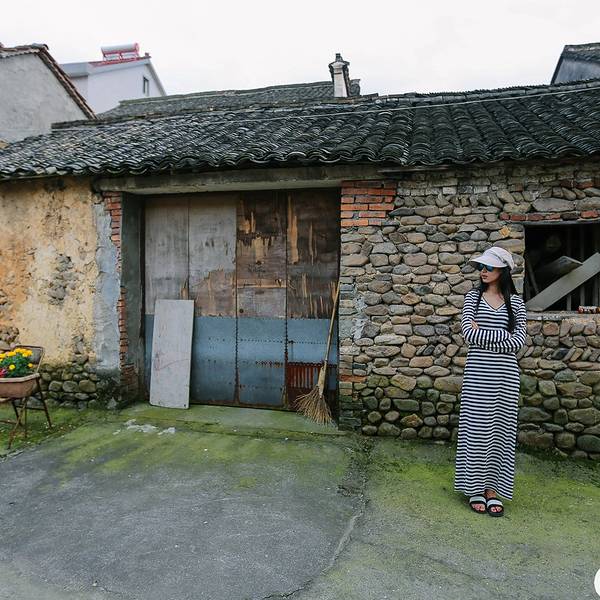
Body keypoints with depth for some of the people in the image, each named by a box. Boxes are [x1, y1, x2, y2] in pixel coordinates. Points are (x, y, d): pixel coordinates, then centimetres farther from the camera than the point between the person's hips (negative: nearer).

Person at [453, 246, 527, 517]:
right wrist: (504, 335, -8)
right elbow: (468, 331, -8)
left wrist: (483, 336, -9)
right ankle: (476, 488, 13)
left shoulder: (515, 301, 6)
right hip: (477, 372, -1)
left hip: (505, 374, 1)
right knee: (476, 427, 1)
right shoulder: (473, 296, 5)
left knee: (500, 428, 5)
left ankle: (492, 488, 16)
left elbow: (520, 340, -6)